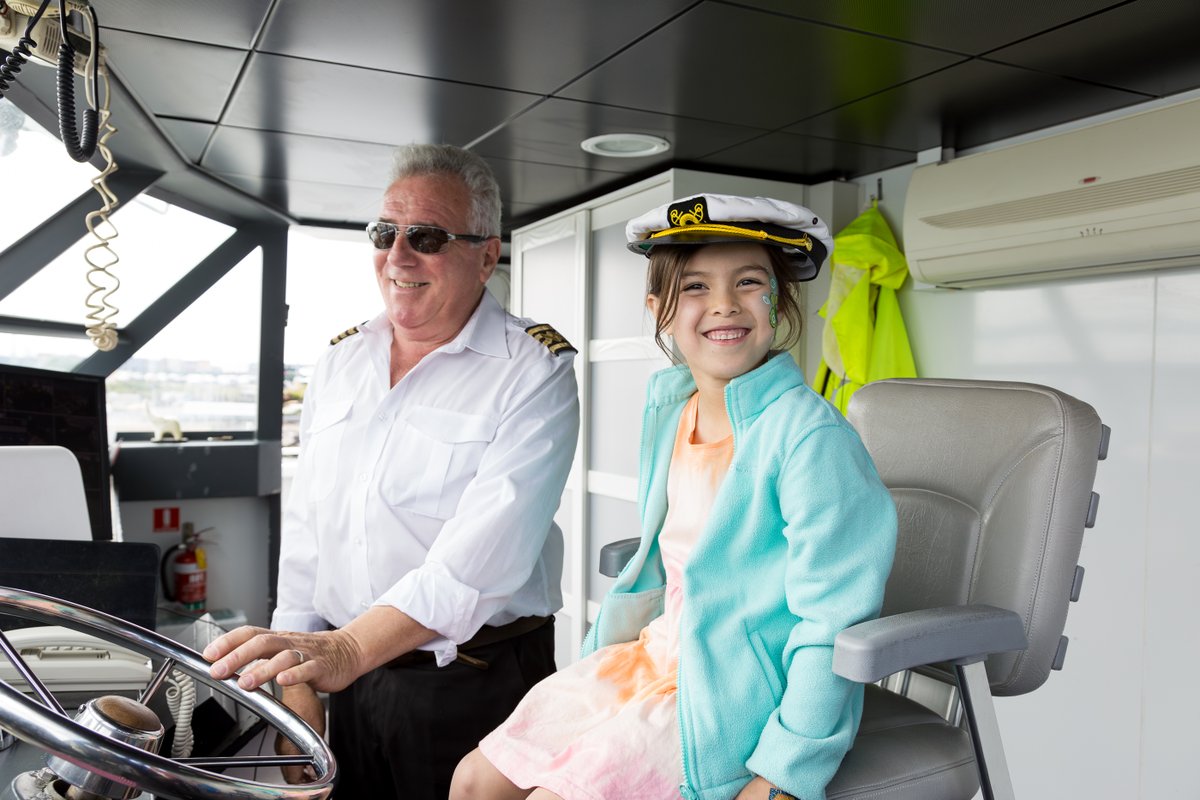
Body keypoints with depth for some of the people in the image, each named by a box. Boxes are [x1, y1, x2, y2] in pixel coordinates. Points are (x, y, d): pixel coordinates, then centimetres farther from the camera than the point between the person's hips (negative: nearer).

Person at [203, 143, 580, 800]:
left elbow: (487, 547, -25)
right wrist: (295, 678, 5)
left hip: (480, 690, -4)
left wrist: (348, 649, -35)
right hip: (353, 681, 5)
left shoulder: (535, 371, -13)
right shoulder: (339, 363, 6)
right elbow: (305, 525, 7)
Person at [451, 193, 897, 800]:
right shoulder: (669, 407, 4)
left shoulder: (809, 434, -20)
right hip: (654, 655, 7)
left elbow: (832, 620, -19)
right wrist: (601, 654, 19)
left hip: (737, 693, -7)